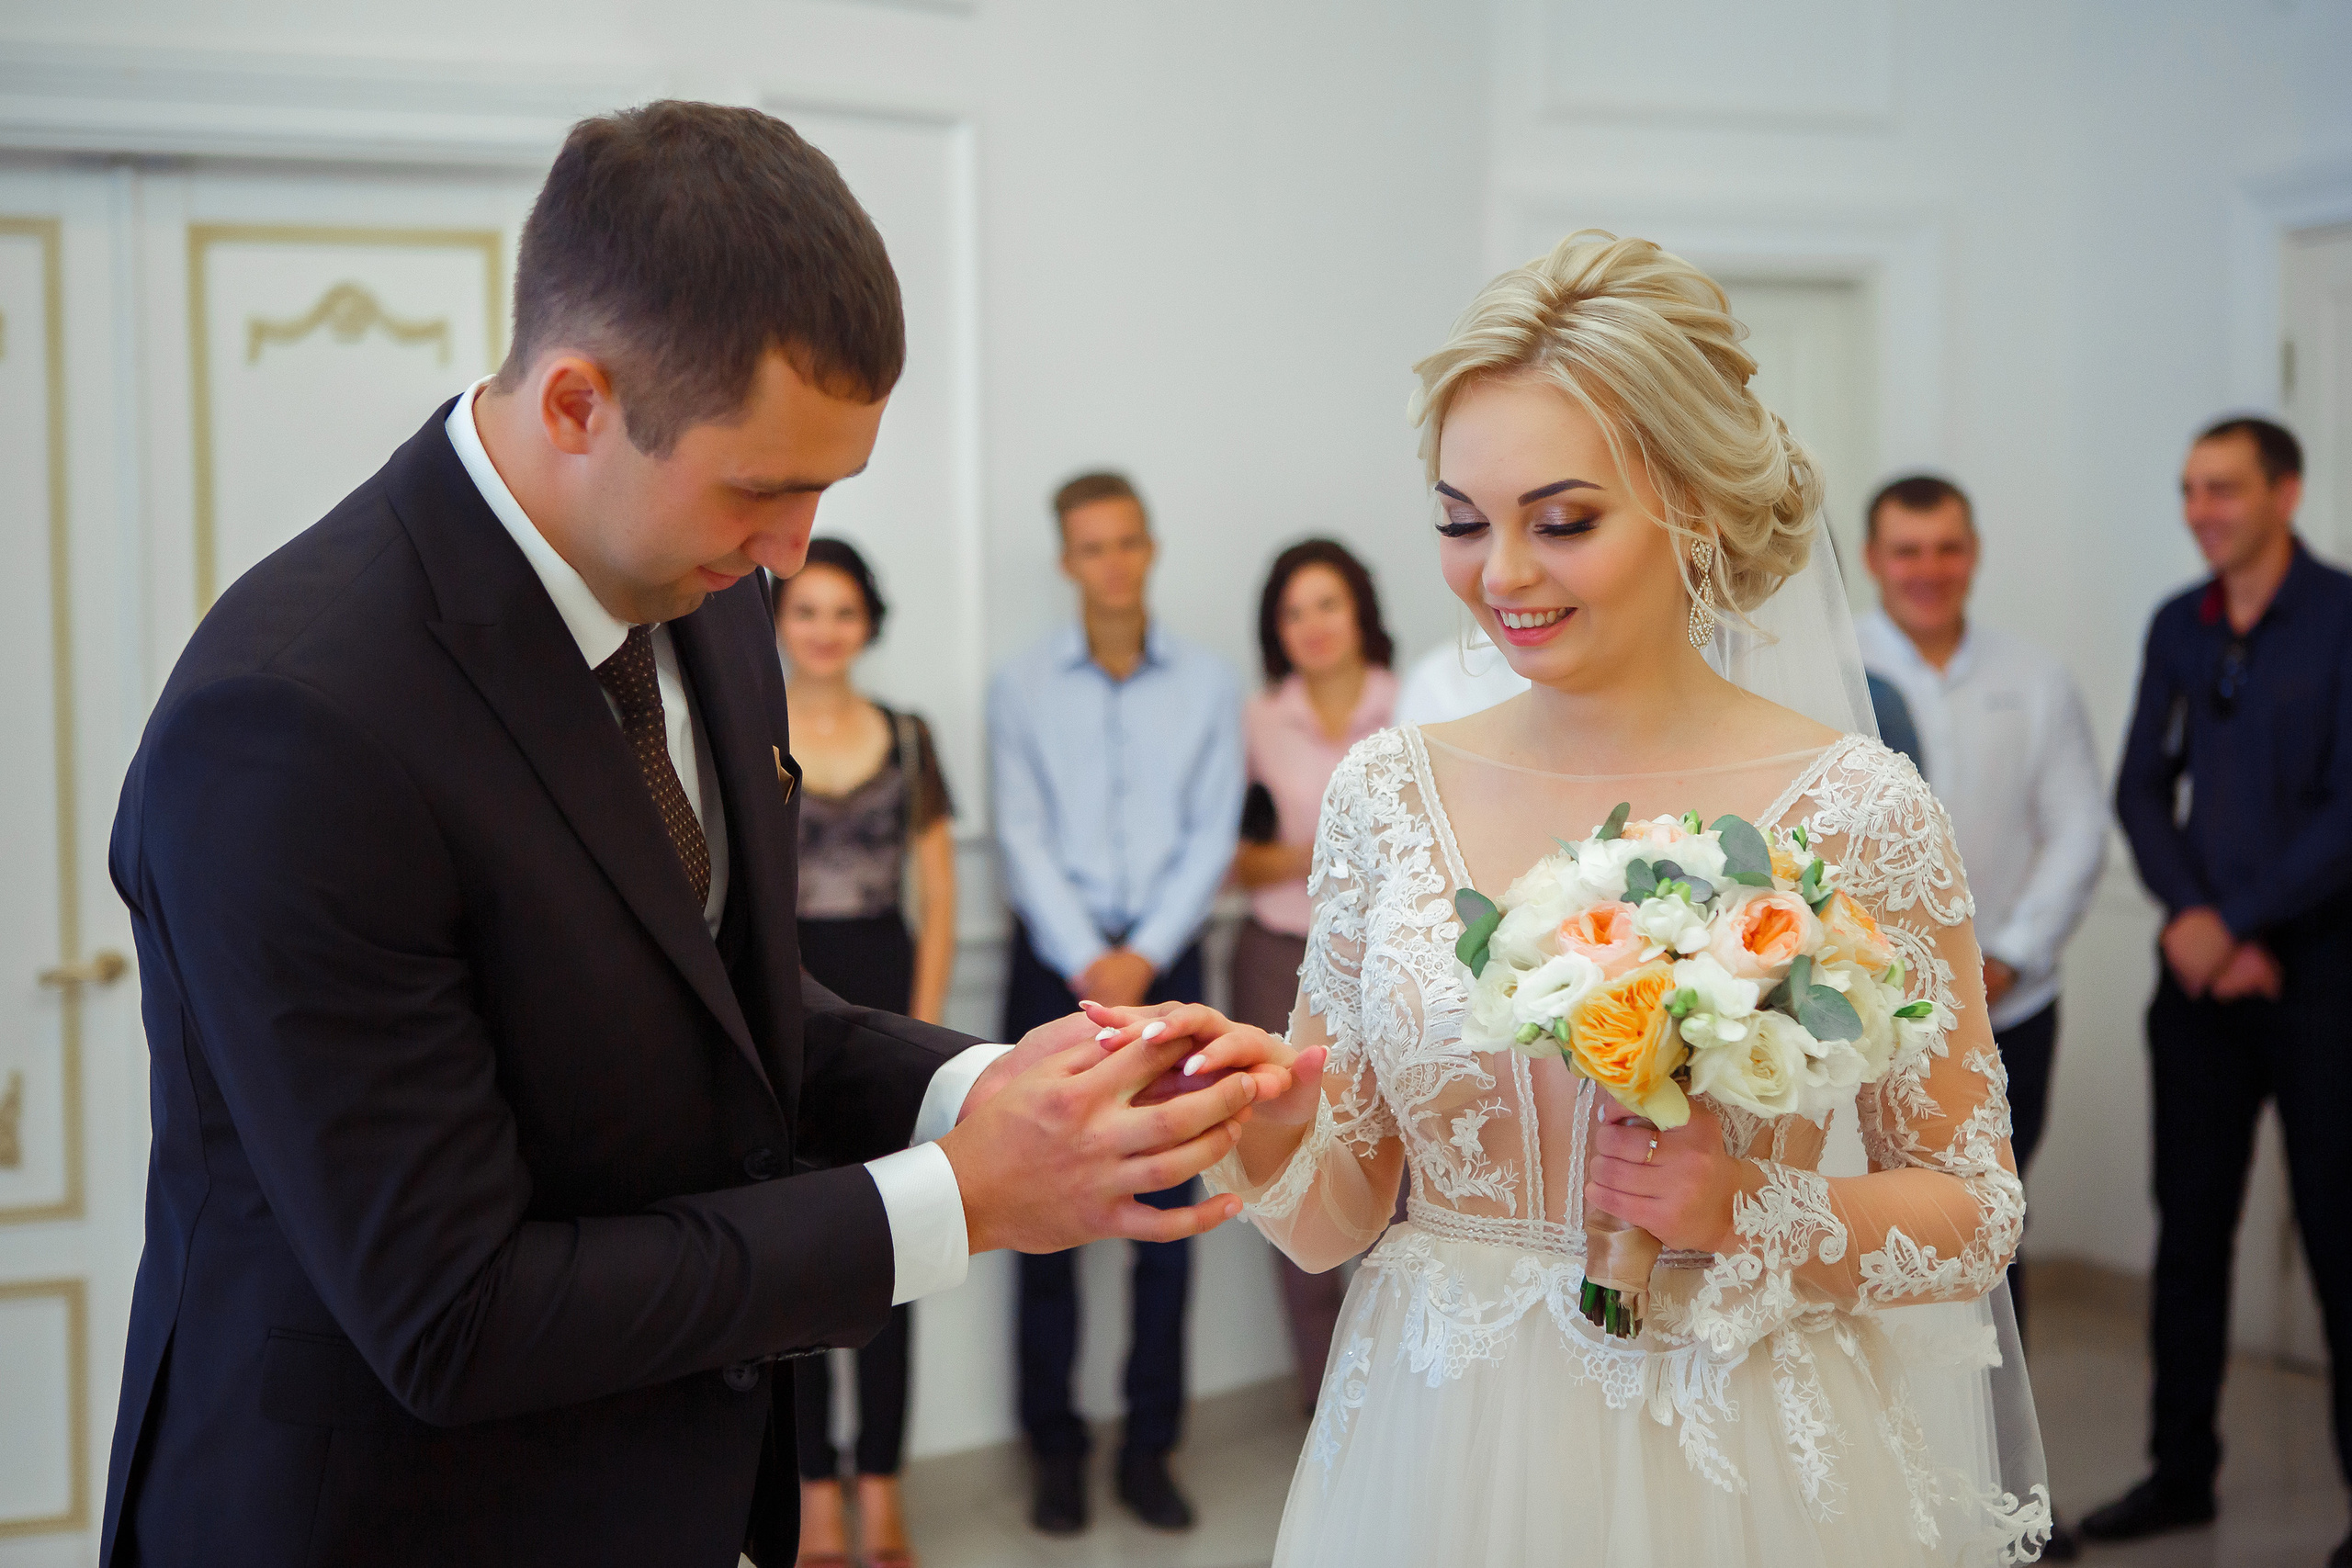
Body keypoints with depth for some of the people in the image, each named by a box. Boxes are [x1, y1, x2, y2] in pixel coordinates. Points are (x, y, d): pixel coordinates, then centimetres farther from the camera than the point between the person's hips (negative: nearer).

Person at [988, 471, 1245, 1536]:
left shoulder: (1208, 684, 7)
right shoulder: (1021, 690, 5)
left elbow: (1212, 835, 2)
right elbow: (1022, 838, -2)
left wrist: (1142, 956, -9)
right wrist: (1086, 962, -11)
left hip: (1162, 966, 1)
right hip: (1054, 966, -1)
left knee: (1168, 1210, 1)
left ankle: (1150, 1448, 11)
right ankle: (1055, 1449, 10)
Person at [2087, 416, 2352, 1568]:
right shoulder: (2179, 627, 9)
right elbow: (2143, 789, 7)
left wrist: (2232, 922, -12)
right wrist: (2191, 919, -7)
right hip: (2200, 969, 5)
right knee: (2189, 1225, 10)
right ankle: (2181, 1472, 21)